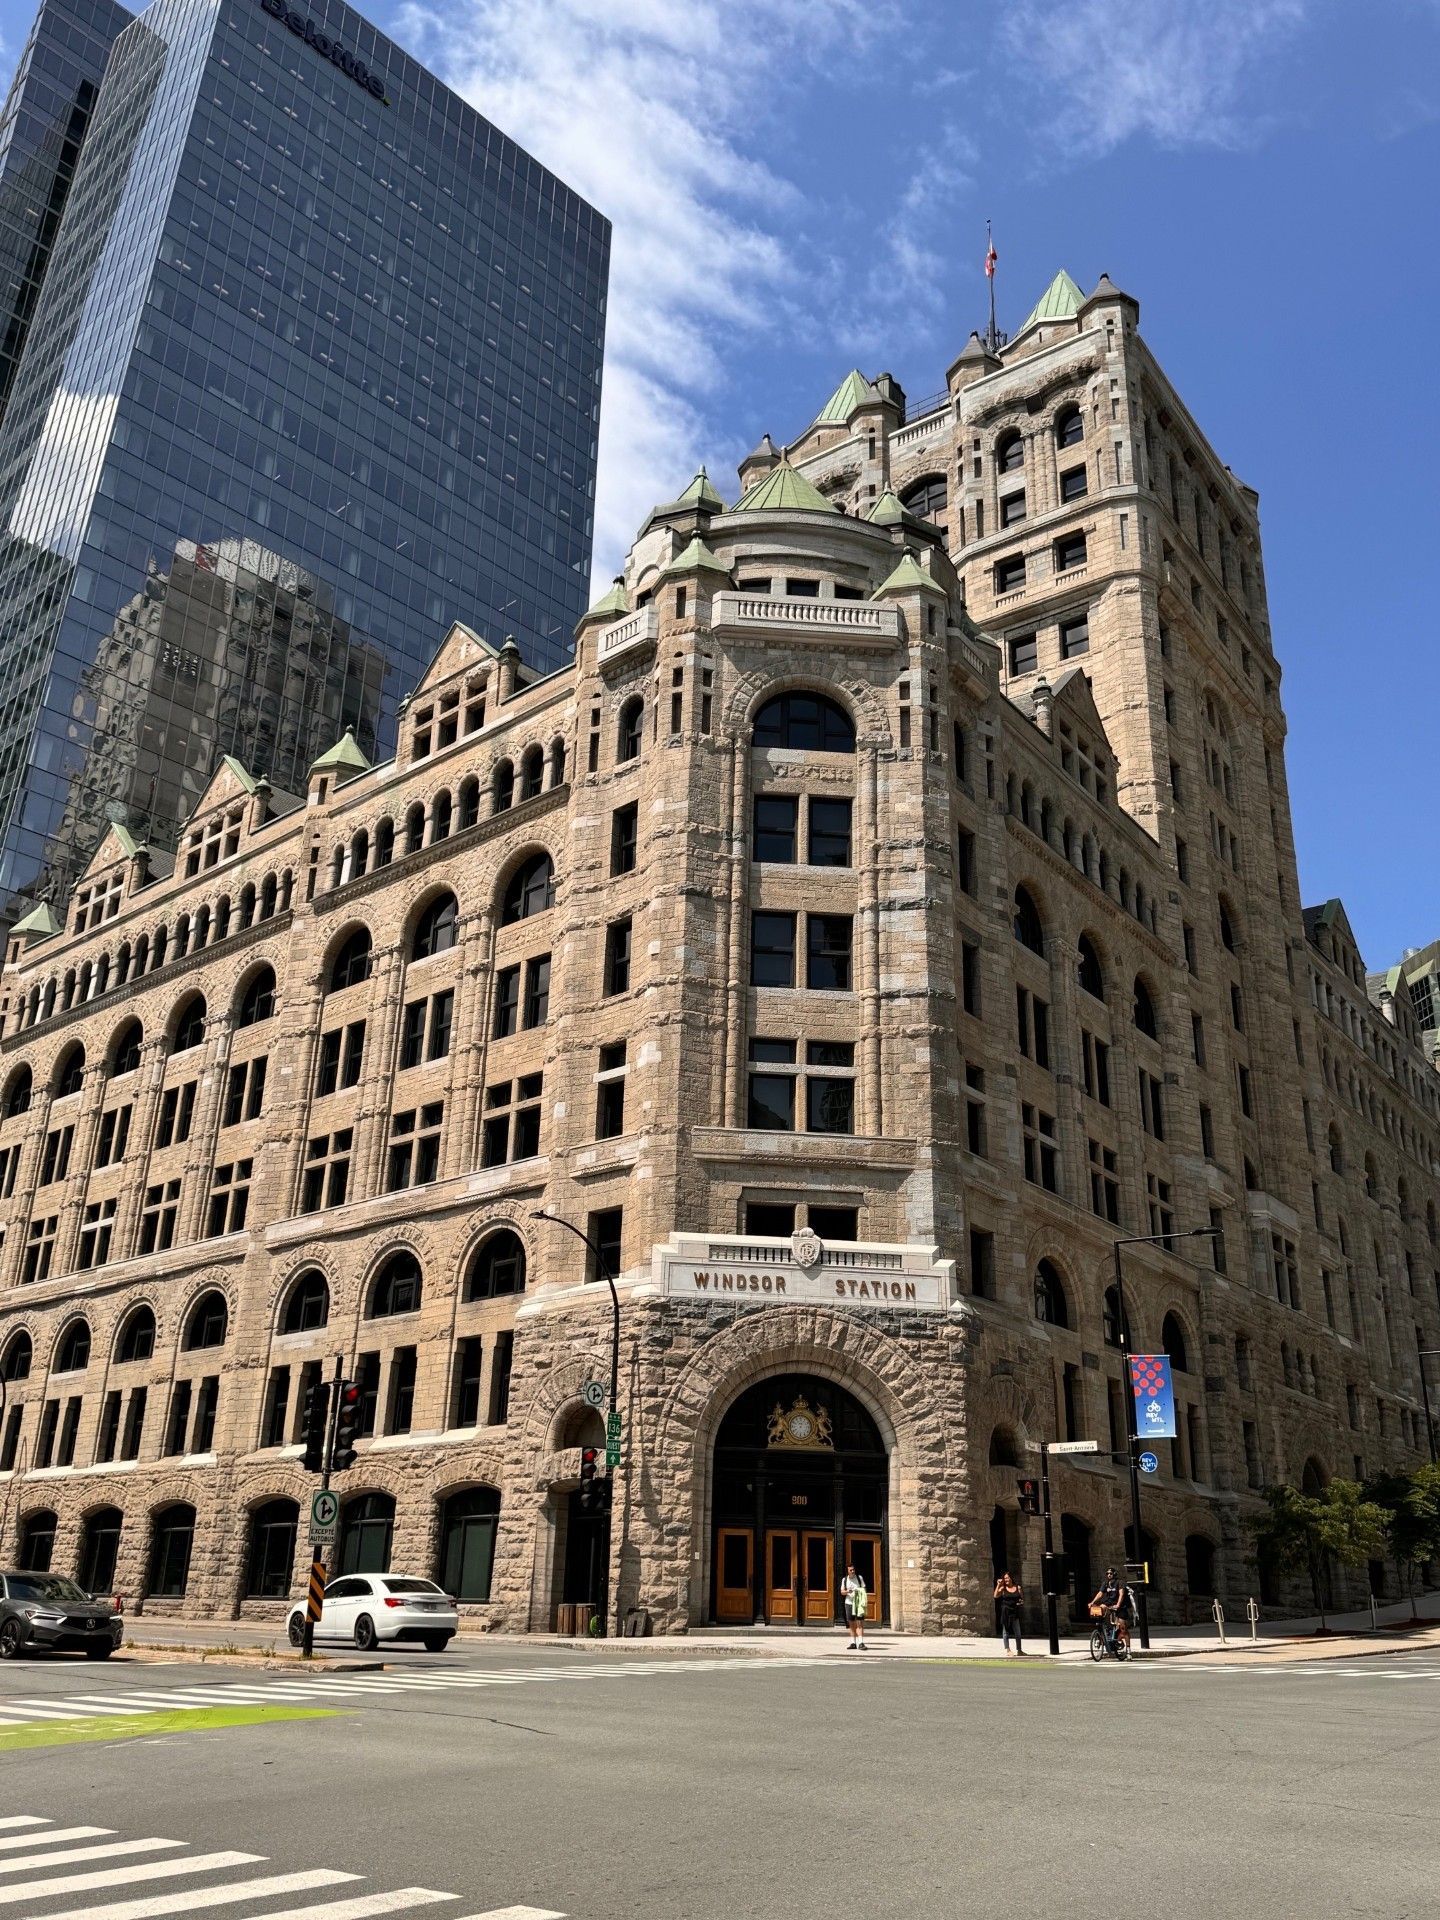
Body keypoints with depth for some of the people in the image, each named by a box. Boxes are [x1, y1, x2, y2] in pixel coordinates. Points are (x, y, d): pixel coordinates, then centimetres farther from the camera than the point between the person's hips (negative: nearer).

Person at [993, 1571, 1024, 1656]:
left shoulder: (1017, 1587, 7)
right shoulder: (1003, 1588, 1)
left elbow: (1022, 1598, 16)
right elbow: (996, 1596, -13)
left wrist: (1022, 1602, -6)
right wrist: (998, 1585, -16)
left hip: (1015, 1612, 2)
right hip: (1005, 1612, -2)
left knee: (1017, 1632, 8)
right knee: (1005, 1631, -2)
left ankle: (1019, 1650, 19)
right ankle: (1007, 1650, 0)